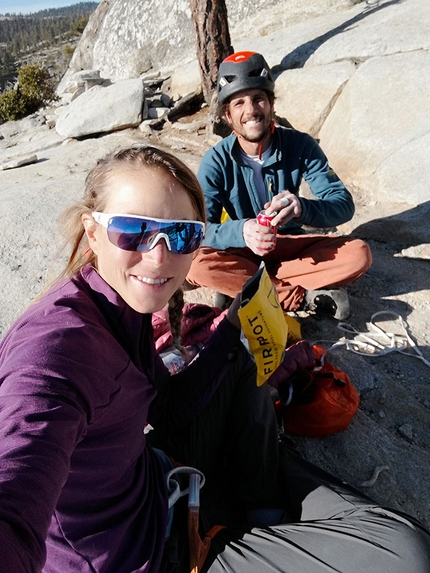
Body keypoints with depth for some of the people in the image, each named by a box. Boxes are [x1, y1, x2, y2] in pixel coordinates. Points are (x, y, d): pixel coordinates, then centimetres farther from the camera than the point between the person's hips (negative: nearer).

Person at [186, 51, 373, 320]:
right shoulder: (216, 161, -15)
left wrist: (302, 207, -39)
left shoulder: (301, 145, -12)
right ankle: (305, 297, -24)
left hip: (293, 245, 2)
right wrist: (240, 232, -44)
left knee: (359, 253, -23)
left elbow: (344, 204, -17)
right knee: (196, 266, -32)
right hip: (241, 251, -1)